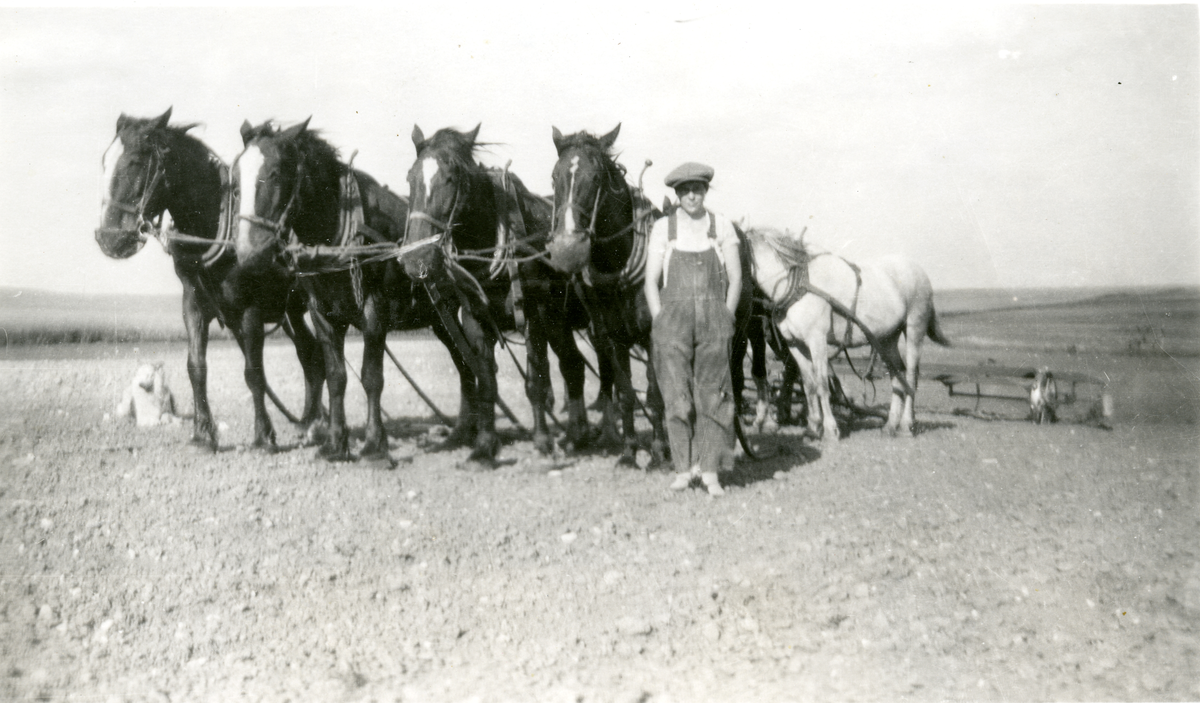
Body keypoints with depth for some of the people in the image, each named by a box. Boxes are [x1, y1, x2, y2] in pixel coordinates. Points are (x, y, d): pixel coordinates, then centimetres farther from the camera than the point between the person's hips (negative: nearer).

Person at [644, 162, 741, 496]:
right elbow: (651, 282, 5)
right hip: (673, 317, 0)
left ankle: (711, 471, 5)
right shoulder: (662, 228, 5)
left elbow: (735, 279, 7)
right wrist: (661, 323, -4)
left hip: (714, 320, 0)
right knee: (676, 396, 0)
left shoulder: (722, 227, 6)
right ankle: (684, 468, 9)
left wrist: (724, 320, -1)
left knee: (713, 395, 0)